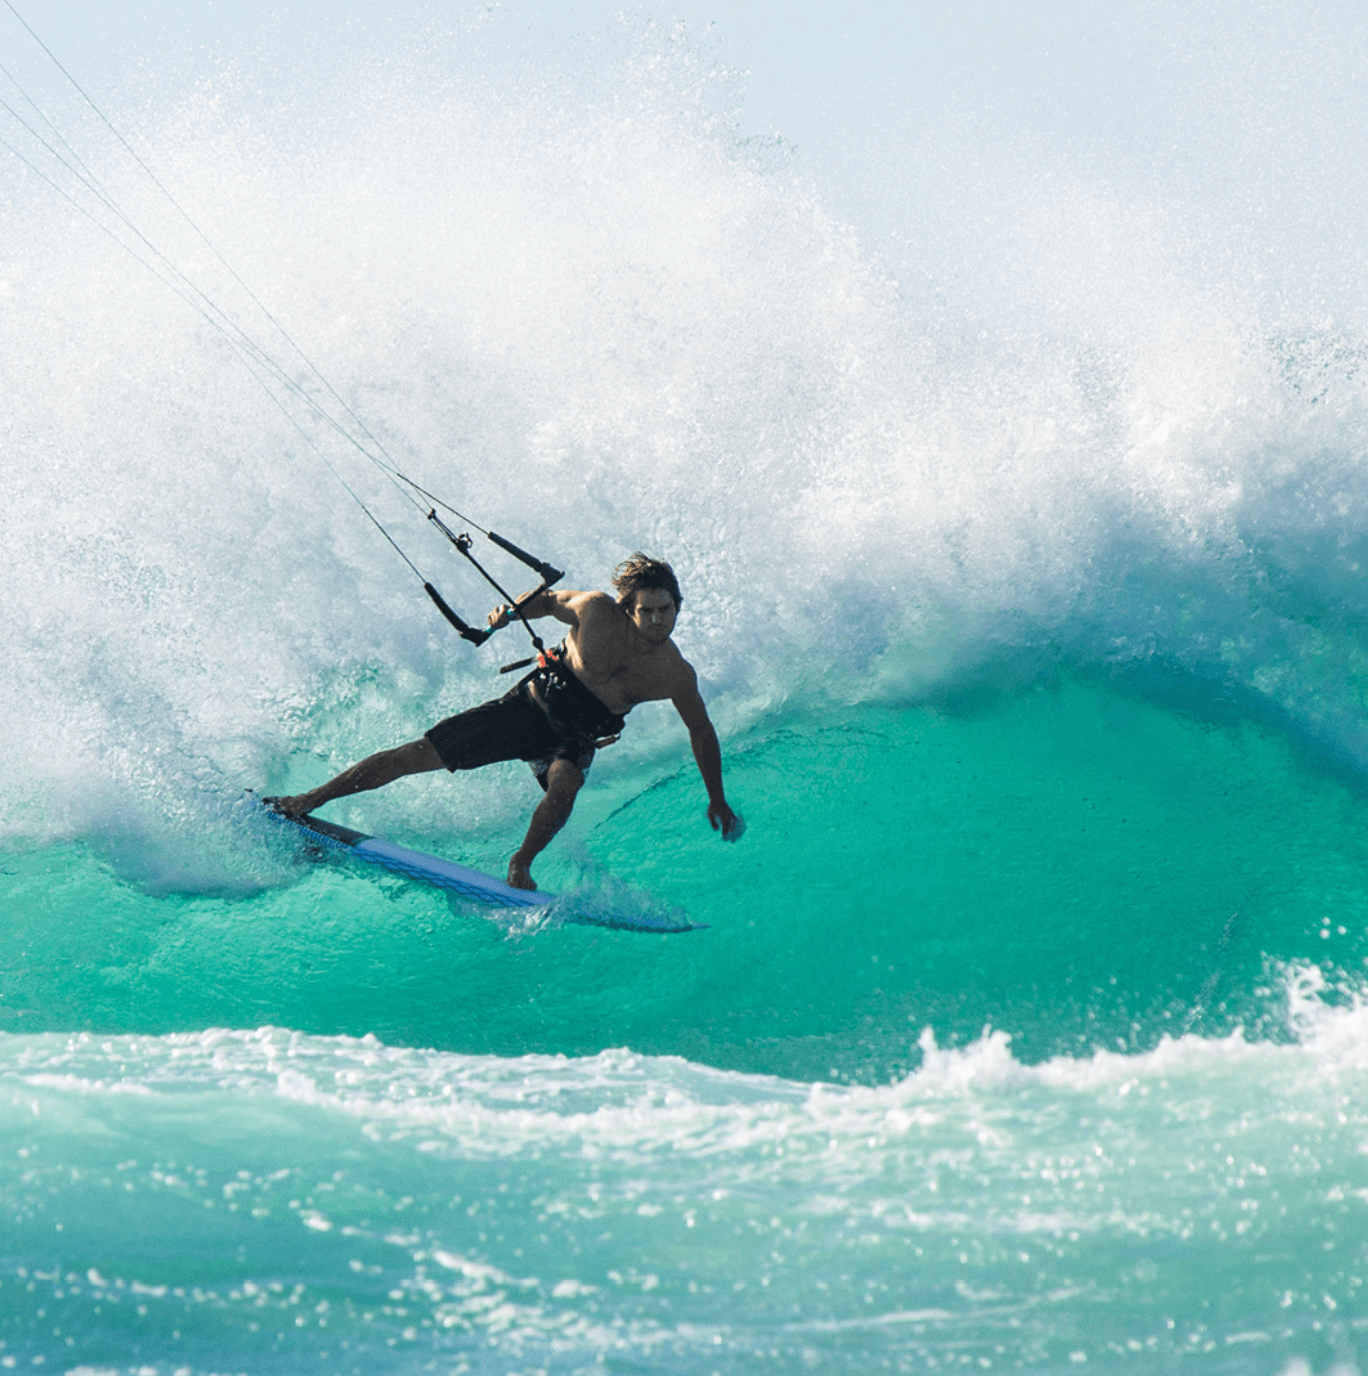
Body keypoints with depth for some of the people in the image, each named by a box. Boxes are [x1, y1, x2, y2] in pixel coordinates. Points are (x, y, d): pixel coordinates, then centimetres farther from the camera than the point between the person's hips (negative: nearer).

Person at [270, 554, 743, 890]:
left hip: (577, 737, 1)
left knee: (564, 785, -36)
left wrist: (717, 800, 5)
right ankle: (309, 800, 4)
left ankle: (521, 865, -14)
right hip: (533, 704, -1)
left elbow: (701, 731, 0)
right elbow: (549, 599, 0)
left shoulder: (677, 675, -16)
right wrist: (511, 610, -19)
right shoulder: (595, 611, -20)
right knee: (419, 754, -6)